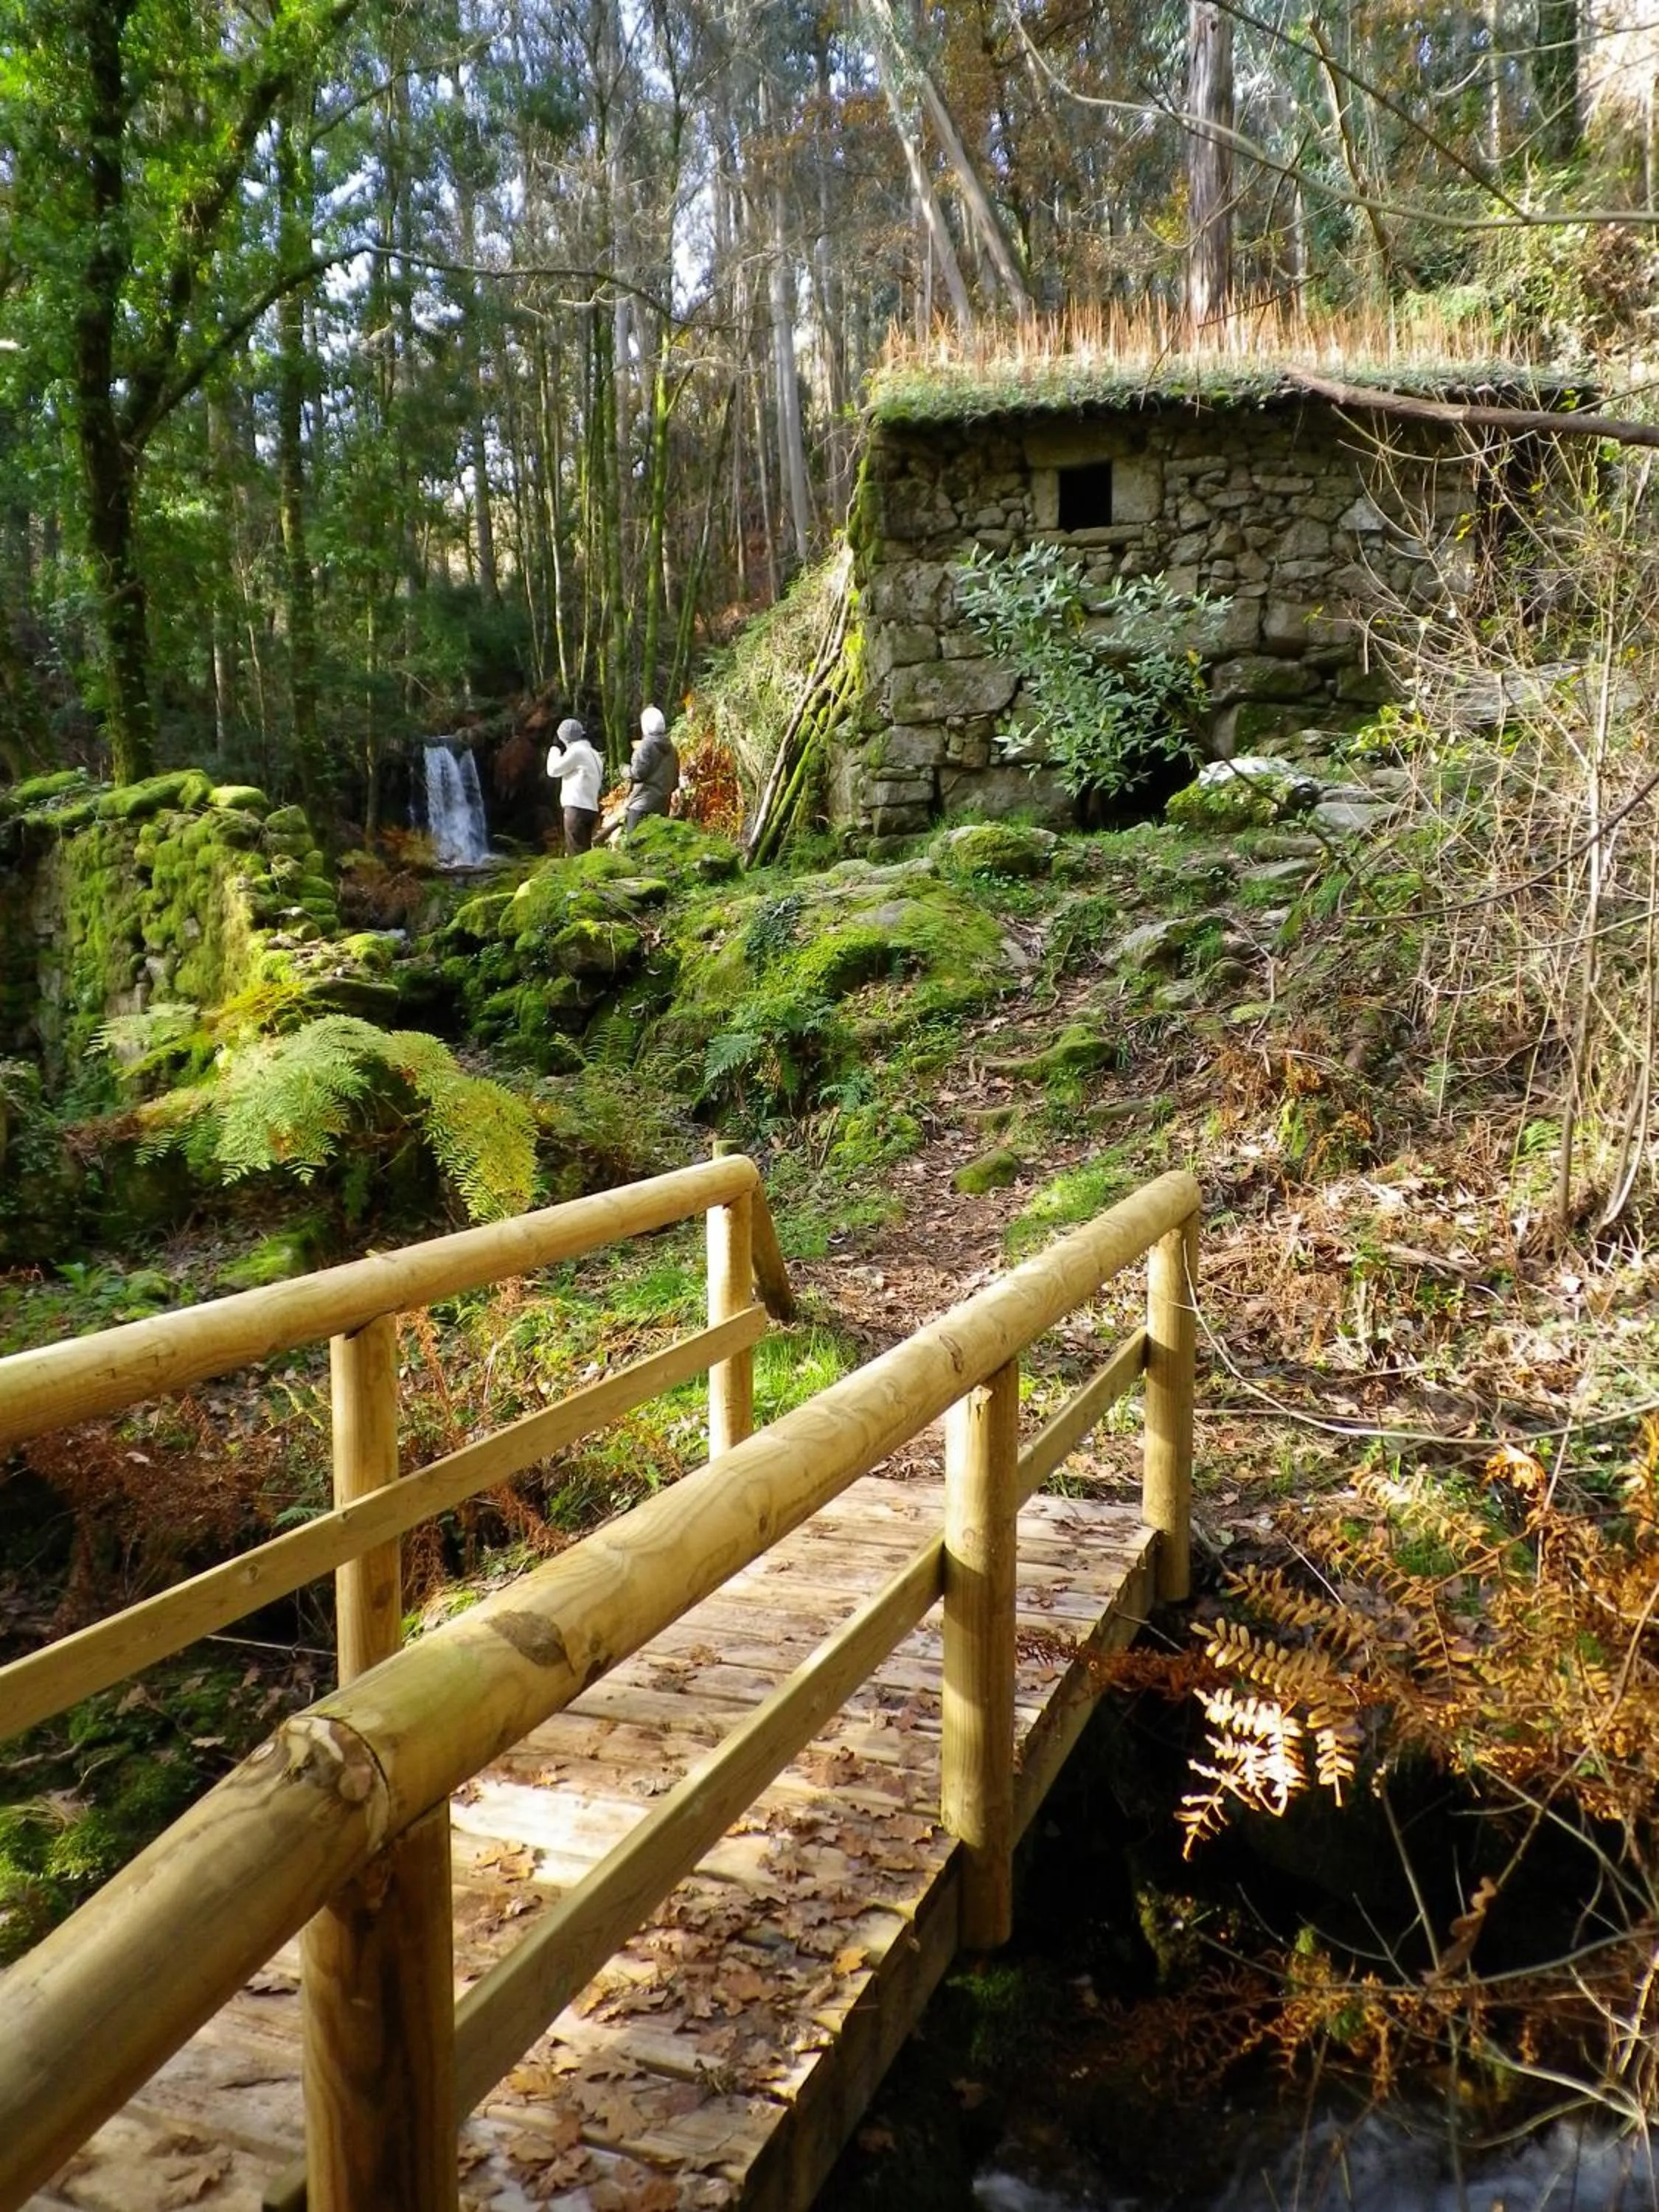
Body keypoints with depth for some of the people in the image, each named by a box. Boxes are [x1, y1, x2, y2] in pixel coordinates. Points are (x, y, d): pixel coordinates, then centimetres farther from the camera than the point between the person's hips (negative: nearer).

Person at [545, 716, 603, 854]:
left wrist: (554, 749, 8)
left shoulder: (576, 751, -7)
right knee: (584, 851, 9)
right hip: (590, 808, 9)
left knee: (576, 852, -10)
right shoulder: (592, 753, 21)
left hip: (577, 807, -9)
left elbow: (553, 770, -1)